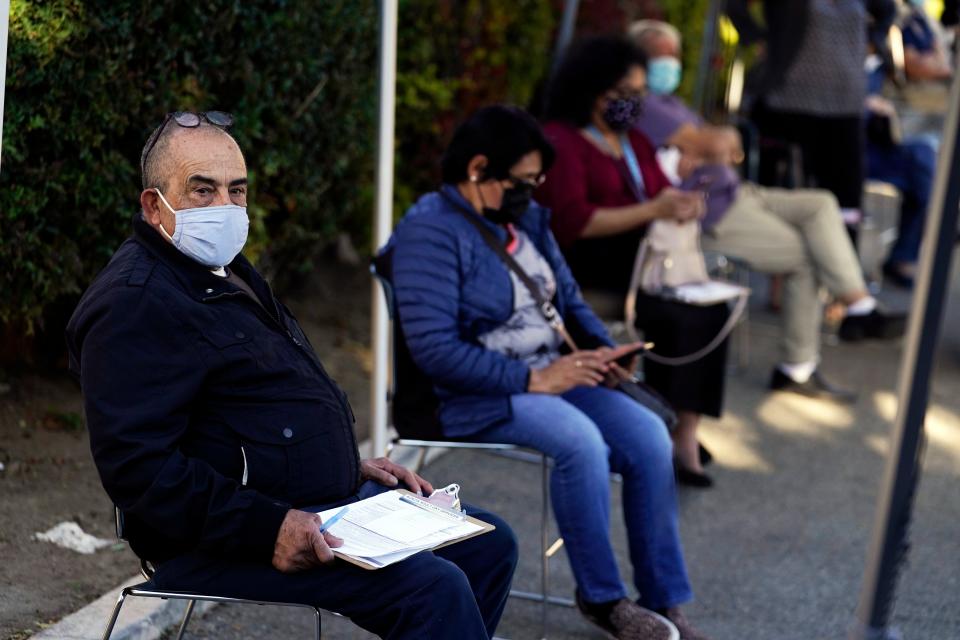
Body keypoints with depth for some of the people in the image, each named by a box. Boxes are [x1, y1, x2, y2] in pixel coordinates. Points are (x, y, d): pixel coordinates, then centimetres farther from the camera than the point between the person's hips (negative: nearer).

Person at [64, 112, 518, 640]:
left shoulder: (228, 275, 19)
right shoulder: (135, 304, -17)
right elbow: (136, 467, -27)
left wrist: (350, 466, 18)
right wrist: (268, 528, -30)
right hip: (226, 549, -11)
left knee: (490, 545, 11)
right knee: (434, 587, -25)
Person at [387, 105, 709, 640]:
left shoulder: (527, 218, 12)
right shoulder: (431, 232, -13)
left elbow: (569, 299, 21)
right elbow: (433, 349, -21)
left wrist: (601, 349, -2)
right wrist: (532, 379, -23)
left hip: (553, 375, 7)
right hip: (477, 395, -7)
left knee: (648, 435, -17)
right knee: (580, 441, -33)